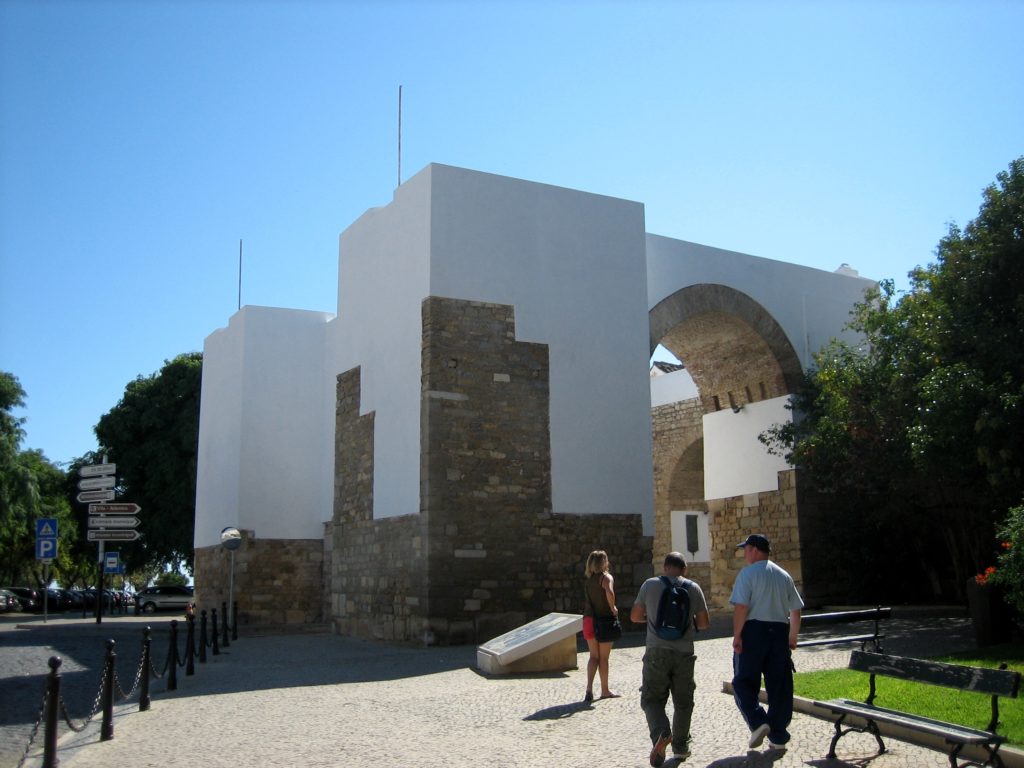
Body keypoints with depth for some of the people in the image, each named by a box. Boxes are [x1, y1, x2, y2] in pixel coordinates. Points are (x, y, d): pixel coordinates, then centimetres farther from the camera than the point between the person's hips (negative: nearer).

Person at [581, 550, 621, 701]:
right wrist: (613, 608, -18)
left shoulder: (589, 579, 11)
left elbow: (590, 600, 11)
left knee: (594, 656, 11)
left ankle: (589, 689, -3)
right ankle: (605, 690, 16)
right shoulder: (606, 577, -11)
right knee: (604, 657, 6)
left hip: (589, 619, 6)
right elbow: (609, 593, -32)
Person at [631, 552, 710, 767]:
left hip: (657, 652, -1)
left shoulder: (650, 585, -1)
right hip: (684, 652, 1)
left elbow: (635, 616, 4)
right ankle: (681, 746, 22)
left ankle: (661, 733, -20)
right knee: (683, 701, 15)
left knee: (652, 698, 5)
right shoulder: (693, 588, 1)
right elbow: (704, 623, 4)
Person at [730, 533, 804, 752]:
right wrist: (792, 637, 22)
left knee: (744, 683, 6)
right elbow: (796, 611, 14)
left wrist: (736, 636, -11)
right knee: (779, 686, 9)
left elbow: (741, 607, -15)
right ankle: (778, 737, 12)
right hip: (780, 632, 5)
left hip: (754, 630, -5)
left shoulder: (748, 573, -5)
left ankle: (758, 722, -10)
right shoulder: (784, 575, 13)